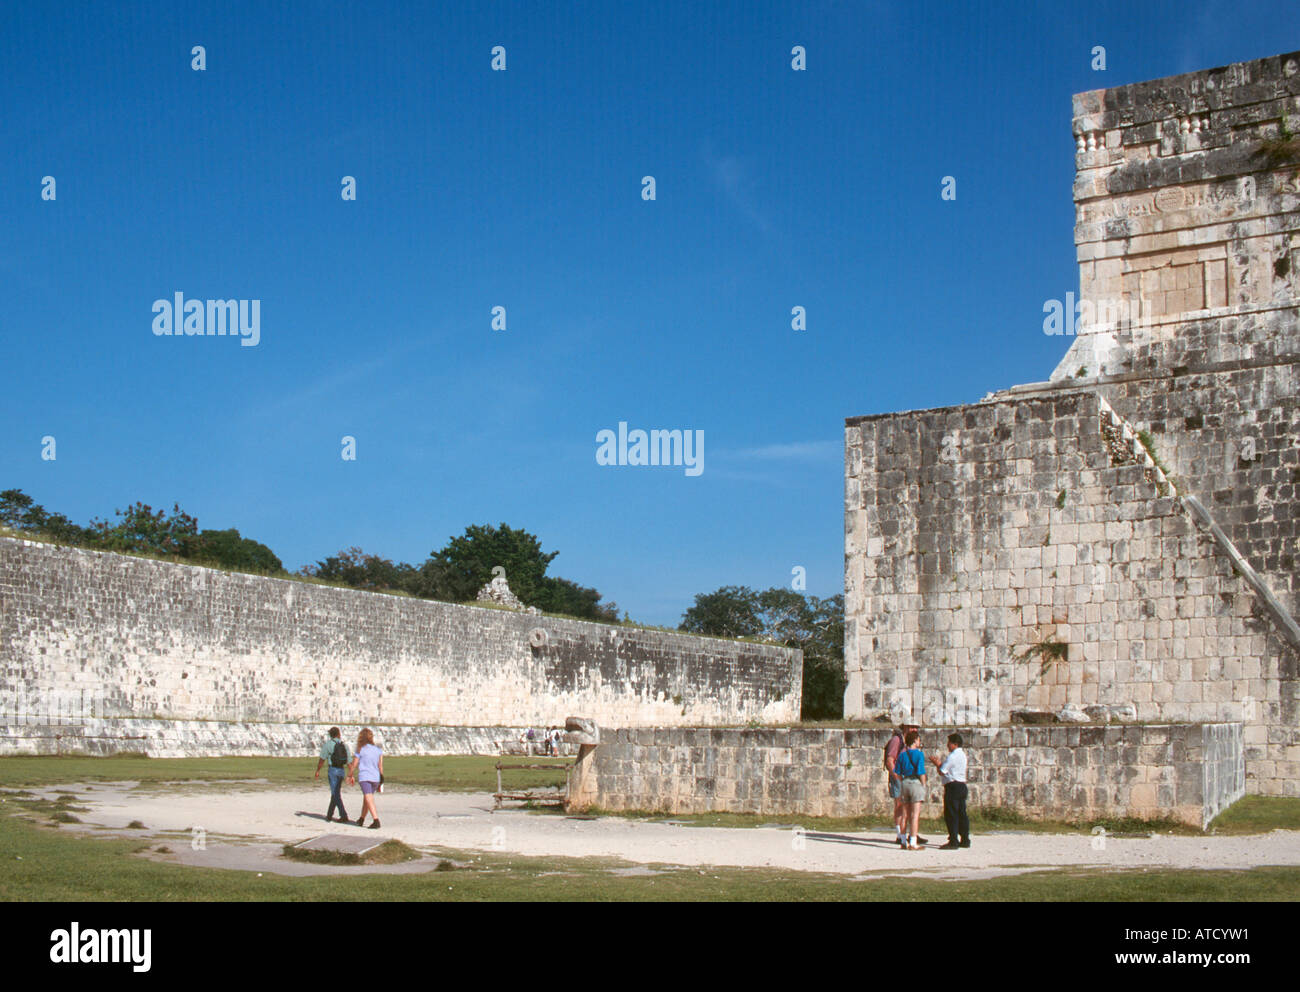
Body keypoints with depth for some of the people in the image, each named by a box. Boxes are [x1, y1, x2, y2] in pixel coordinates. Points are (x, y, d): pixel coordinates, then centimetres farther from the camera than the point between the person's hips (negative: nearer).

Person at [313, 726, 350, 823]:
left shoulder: (328, 744, -5)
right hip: (342, 770, 5)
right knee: (335, 793, 16)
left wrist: (317, 771, 5)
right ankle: (329, 815, 25)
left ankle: (344, 816, -14)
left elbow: (322, 759, -6)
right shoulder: (345, 745, 7)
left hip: (333, 769, -5)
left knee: (336, 794, -4)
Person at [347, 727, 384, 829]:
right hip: (375, 777, 5)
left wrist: (350, 776, 19)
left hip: (364, 777, -5)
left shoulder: (360, 750, -3)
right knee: (366, 799, 21)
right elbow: (380, 766, 8)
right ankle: (361, 820, 34)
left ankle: (376, 820, -26)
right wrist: (381, 780, 15)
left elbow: (354, 765, 3)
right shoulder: (377, 749, 7)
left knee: (369, 800, -11)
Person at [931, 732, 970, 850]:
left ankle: (953, 842, -9)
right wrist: (940, 763, 16)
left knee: (951, 815, -7)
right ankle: (965, 840, 15)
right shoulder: (962, 754, 16)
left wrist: (937, 764, 5)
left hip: (952, 786, -10)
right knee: (961, 813, 12)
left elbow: (942, 772, -13)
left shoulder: (952, 756, -14)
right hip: (962, 785, 10)